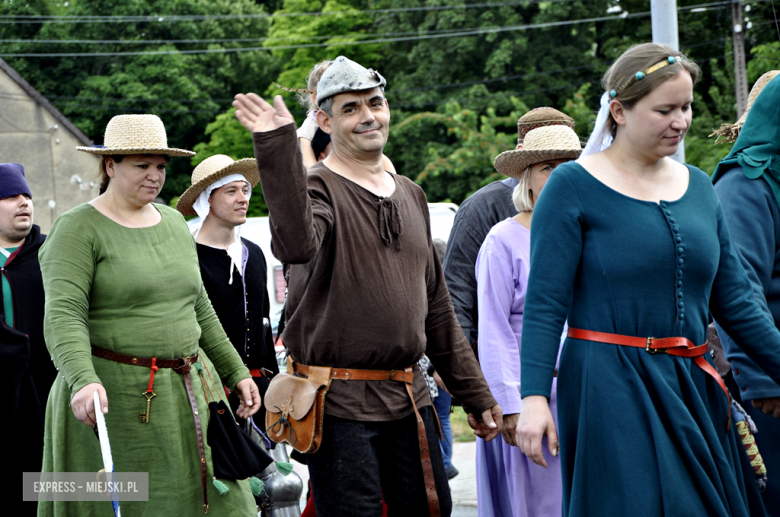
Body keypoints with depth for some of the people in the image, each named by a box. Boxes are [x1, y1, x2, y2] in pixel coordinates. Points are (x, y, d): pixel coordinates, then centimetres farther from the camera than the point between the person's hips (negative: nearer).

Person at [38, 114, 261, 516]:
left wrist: (235, 372, 19)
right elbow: (63, 315, -20)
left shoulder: (174, 223, 14)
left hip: (188, 392, 6)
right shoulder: (78, 229, -7)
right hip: (115, 398, -6)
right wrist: (83, 380, -35)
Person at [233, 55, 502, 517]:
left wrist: (475, 393, 18)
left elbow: (437, 308, 19)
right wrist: (276, 146, -38)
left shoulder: (411, 195, 15)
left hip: (408, 397, 6)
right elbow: (296, 244, -32)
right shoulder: (318, 188, -6)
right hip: (339, 402, -6)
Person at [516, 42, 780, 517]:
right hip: (610, 389, -6)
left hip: (694, 388, 6)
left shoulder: (699, 186, 12)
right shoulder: (574, 186, -5)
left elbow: (734, 301, 13)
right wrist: (534, 397, -18)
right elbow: (545, 303, -9)